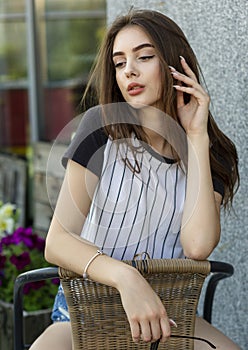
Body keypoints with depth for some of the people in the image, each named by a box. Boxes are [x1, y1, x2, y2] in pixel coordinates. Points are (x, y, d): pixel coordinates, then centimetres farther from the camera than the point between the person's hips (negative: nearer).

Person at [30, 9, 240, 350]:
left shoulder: (213, 155, -1)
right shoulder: (103, 127, -8)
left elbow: (197, 246, -20)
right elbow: (57, 243, -15)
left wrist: (197, 136, -15)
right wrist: (126, 277, -34)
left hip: (162, 311, 2)